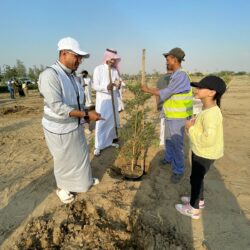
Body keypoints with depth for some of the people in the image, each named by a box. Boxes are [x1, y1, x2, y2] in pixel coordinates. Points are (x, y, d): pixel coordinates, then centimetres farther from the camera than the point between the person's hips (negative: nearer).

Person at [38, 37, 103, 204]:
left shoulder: (73, 75, 4)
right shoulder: (50, 75, -23)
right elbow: (57, 107, -30)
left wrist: (87, 113, 0)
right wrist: (86, 115, -29)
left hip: (75, 126, 8)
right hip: (59, 129, -8)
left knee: (81, 154, 22)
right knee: (64, 160, 12)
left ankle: (85, 179, 47)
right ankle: (62, 188, 40)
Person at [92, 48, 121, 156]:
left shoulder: (115, 70, 7)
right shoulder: (98, 69, -6)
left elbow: (117, 86, 11)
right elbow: (95, 86, -11)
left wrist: (118, 85, -13)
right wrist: (106, 87, -28)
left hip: (113, 99, 5)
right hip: (102, 100, -5)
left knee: (113, 120, 12)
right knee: (101, 122, -4)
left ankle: (111, 140, 29)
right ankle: (98, 146, 5)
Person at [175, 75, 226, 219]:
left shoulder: (211, 114, -29)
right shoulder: (208, 110, 2)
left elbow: (208, 139, -34)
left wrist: (191, 128, -24)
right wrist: (192, 126, -6)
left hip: (205, 154, -9)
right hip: (200, 152, 9)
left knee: (195, 179, 8)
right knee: (198, 177, 24)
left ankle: (194, 210, 29)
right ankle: (199, 200, 47)